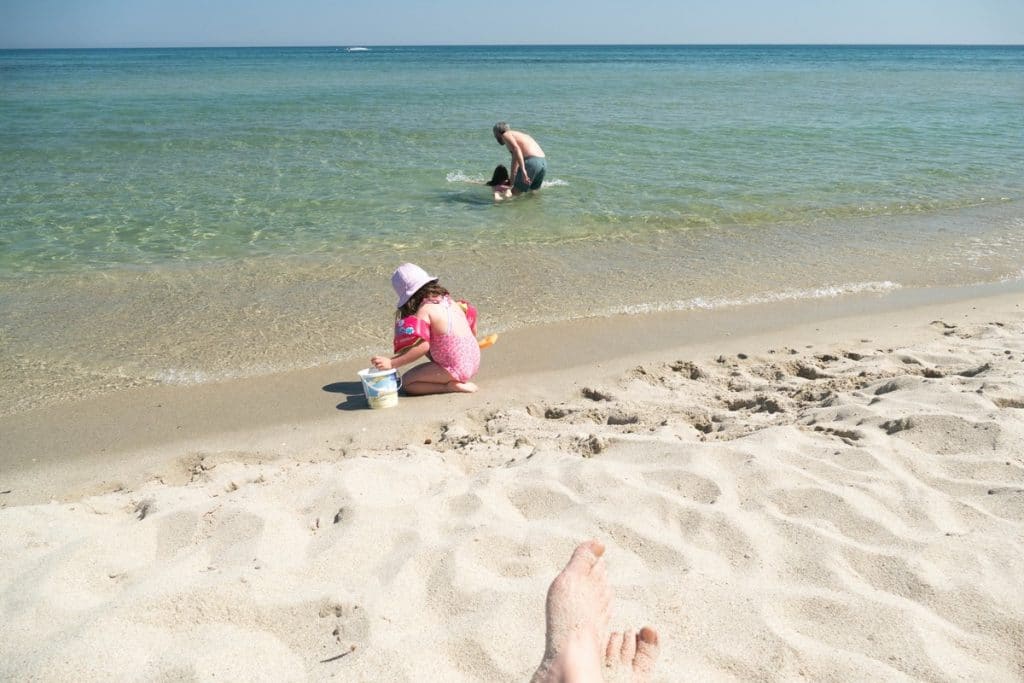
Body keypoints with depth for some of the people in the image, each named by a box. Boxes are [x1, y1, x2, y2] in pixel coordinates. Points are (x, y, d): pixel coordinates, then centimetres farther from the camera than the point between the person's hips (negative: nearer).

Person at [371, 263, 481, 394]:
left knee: (407, 381, 3)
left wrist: (392, 363, -25)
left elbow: (422, 346, -25)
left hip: (456, 369, -8)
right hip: (474, 362, 8)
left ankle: (451, 385, -9)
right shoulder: (447, 300, 7)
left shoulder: (424, 311, -15)